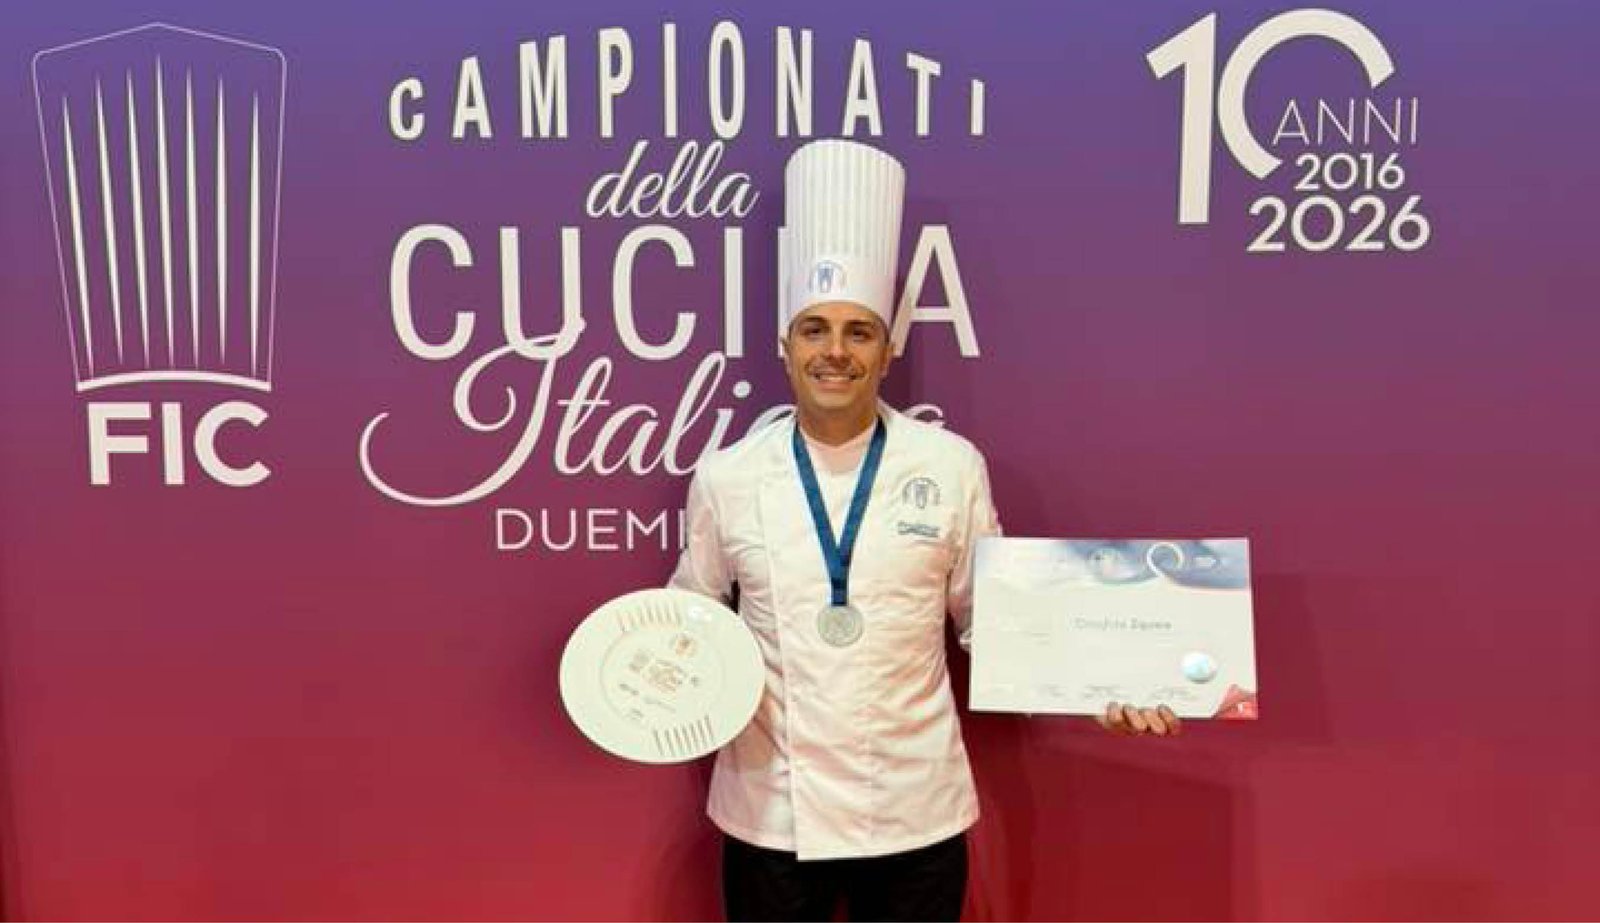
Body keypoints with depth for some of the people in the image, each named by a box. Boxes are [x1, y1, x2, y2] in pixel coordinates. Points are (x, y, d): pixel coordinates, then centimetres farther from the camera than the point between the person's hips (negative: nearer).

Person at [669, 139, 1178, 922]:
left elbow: (991, 618, 1)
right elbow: (692, 615, 8)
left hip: (914, 810, 0)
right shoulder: (727, 477, -5)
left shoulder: (951, 468, -6)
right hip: (770, 809, 1)